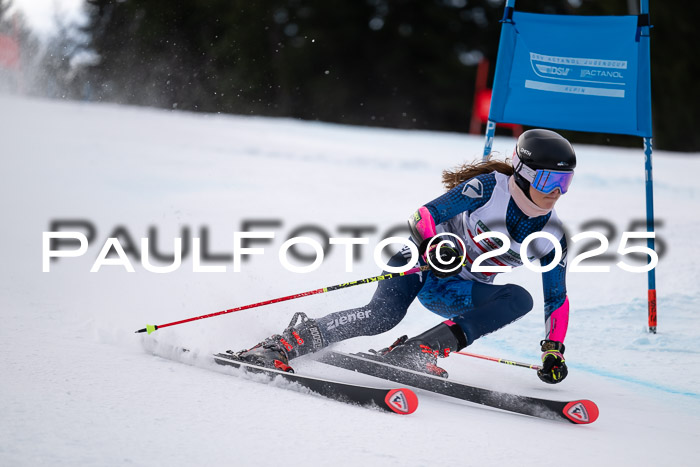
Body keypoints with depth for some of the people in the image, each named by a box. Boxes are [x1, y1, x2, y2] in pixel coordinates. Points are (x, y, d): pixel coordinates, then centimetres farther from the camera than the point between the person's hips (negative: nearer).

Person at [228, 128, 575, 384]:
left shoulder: (552, 238, -5)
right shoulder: (489, 188, -17)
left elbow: (557, 299, 4)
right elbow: (424, 216, -18)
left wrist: (554, 350, -6)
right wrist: (435, 246, -38)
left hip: (450, 295, 5)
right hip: (424, 258, -5)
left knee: (521, 300, -23)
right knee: (383, 315, -33)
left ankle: (416, 352, -32)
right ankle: (285, 343, -24)